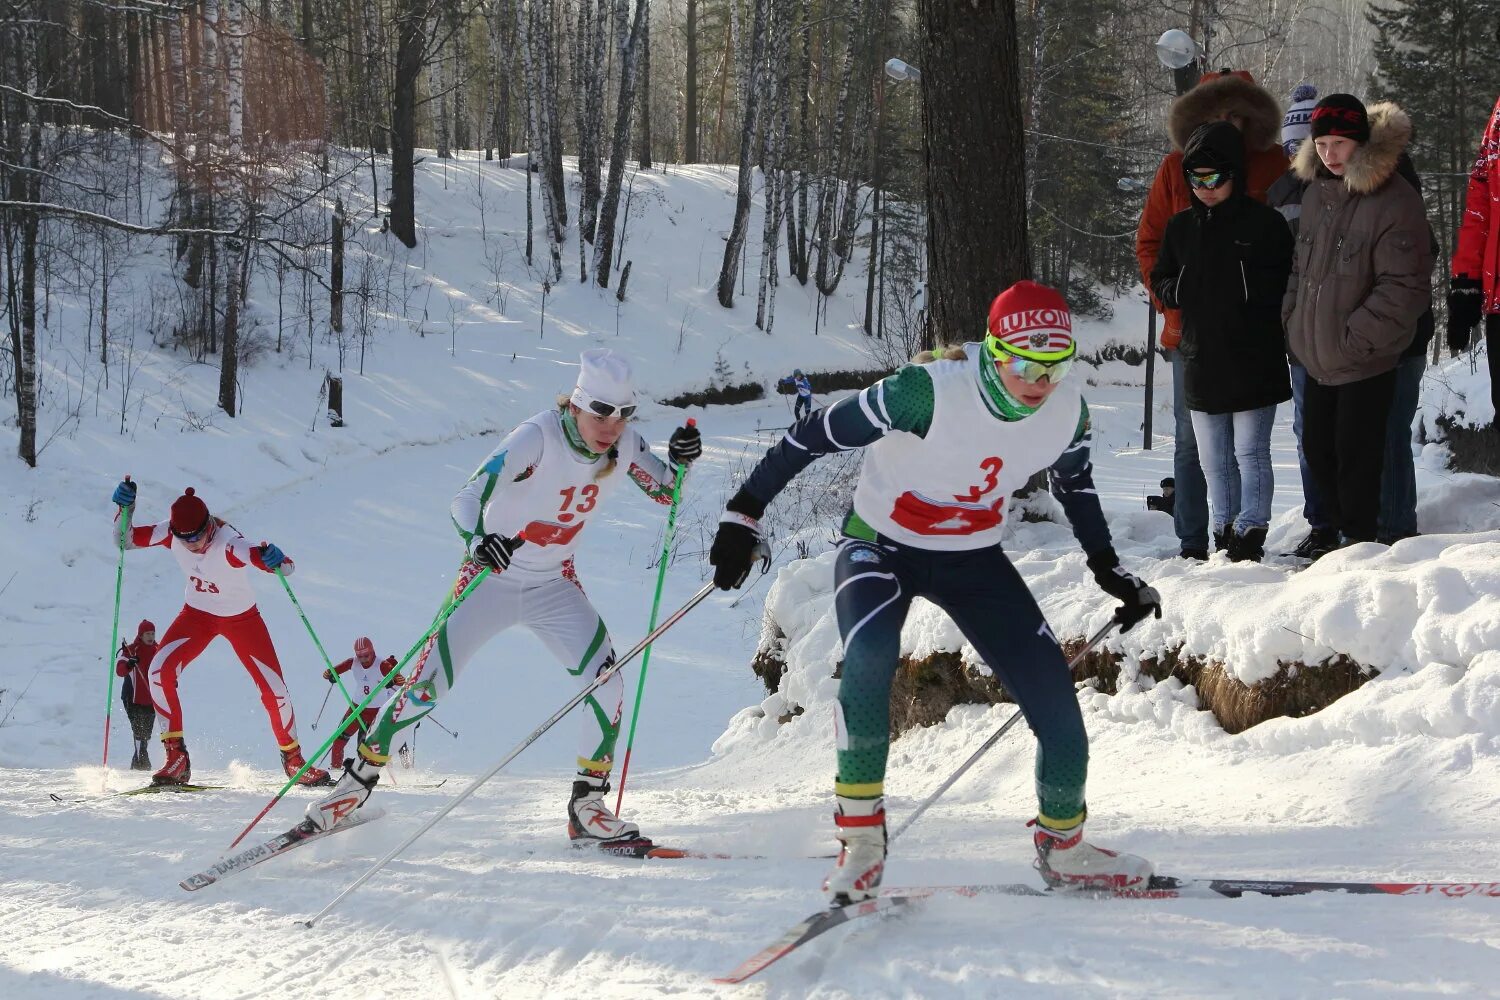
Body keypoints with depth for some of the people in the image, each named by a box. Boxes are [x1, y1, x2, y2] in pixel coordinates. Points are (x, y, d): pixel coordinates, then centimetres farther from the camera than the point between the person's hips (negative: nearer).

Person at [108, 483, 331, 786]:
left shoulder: (228, 543, -36)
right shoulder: (171, 533, -23)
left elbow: (286, 568, -43)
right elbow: (125, 540, -12)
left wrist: (276, 561, -67)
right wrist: (125, 510, -31)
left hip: (241, 618, -3)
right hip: (197, 614, 3)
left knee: (274, 689, -4)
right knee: (160, 671, -21)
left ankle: (292, 758, 22)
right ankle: (176, 757, -12)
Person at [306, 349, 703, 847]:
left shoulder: (623, 446, -11)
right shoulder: (538, 437, -28)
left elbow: (666, 492, 6)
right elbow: (466, 500, -33)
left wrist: (680, 458, -17)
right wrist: (479, 540, -55)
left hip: (556, 586, 4)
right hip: (491, 577, -4)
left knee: (606, 683, -16)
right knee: (427, 686, -8)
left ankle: (587, 806, -3)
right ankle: (361, 776, 14)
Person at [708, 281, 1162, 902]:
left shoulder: (1068, 412, -13)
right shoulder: (928, 391, -30)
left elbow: (1074, 483, 10)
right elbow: (819, 433, -22)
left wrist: (1109, 571, 16)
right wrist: (745, 514, -21)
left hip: (974, 558, 5)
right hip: (882, 544, -4)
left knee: (1054, 696, -5)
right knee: (869, 655, -35)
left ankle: (1063, 846, 21)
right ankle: (860, 845, -24)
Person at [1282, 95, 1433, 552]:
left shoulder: (1394, 202, -18)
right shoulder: (1317, 193, 7)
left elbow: (1405, 286, -20)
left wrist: (1357, 337, -20)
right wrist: (1291, 317, 7)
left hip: (1366, 362, -8)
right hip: (1317, 356, 8)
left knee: (1355, 455, -4)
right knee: (1317, 447, 14)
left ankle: (1358, 542, 8)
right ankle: (1344, 532, 28)